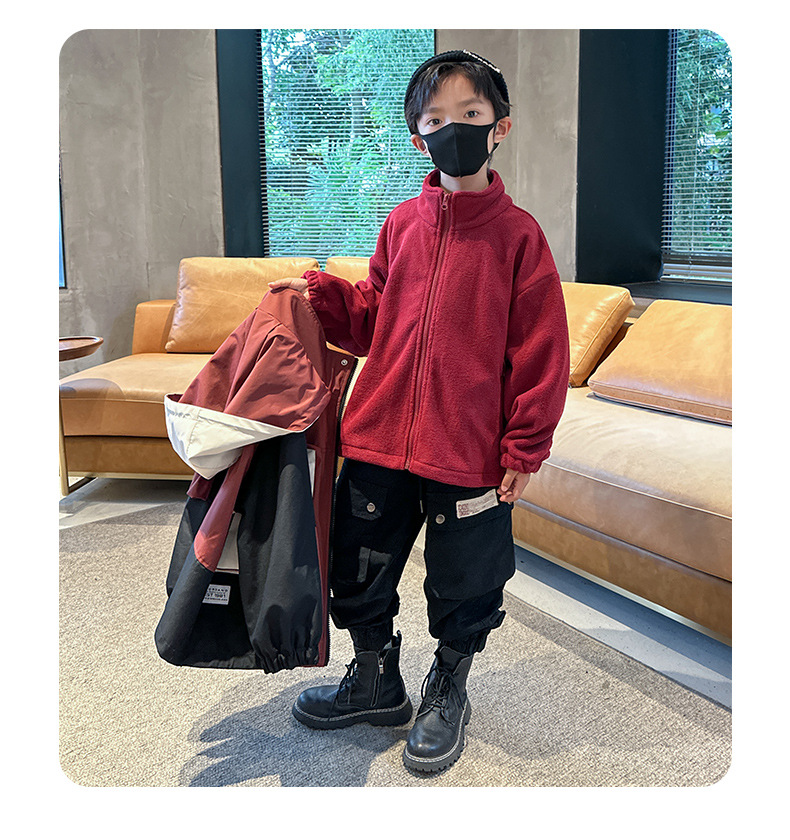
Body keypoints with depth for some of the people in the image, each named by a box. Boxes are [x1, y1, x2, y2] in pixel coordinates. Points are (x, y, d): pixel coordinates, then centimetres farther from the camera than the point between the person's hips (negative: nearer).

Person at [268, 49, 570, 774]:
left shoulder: (517, 233, -5)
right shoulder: (402, 225, 7)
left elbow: (540, 353, -6)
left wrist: (524, 449, -7)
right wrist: (321, 294, -1)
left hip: (470, 452, -4)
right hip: (378, 439, 4)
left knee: (464, 586, 12)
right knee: (358, 572, 16)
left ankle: (448, 689, 39)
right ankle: (376, 682, 40)